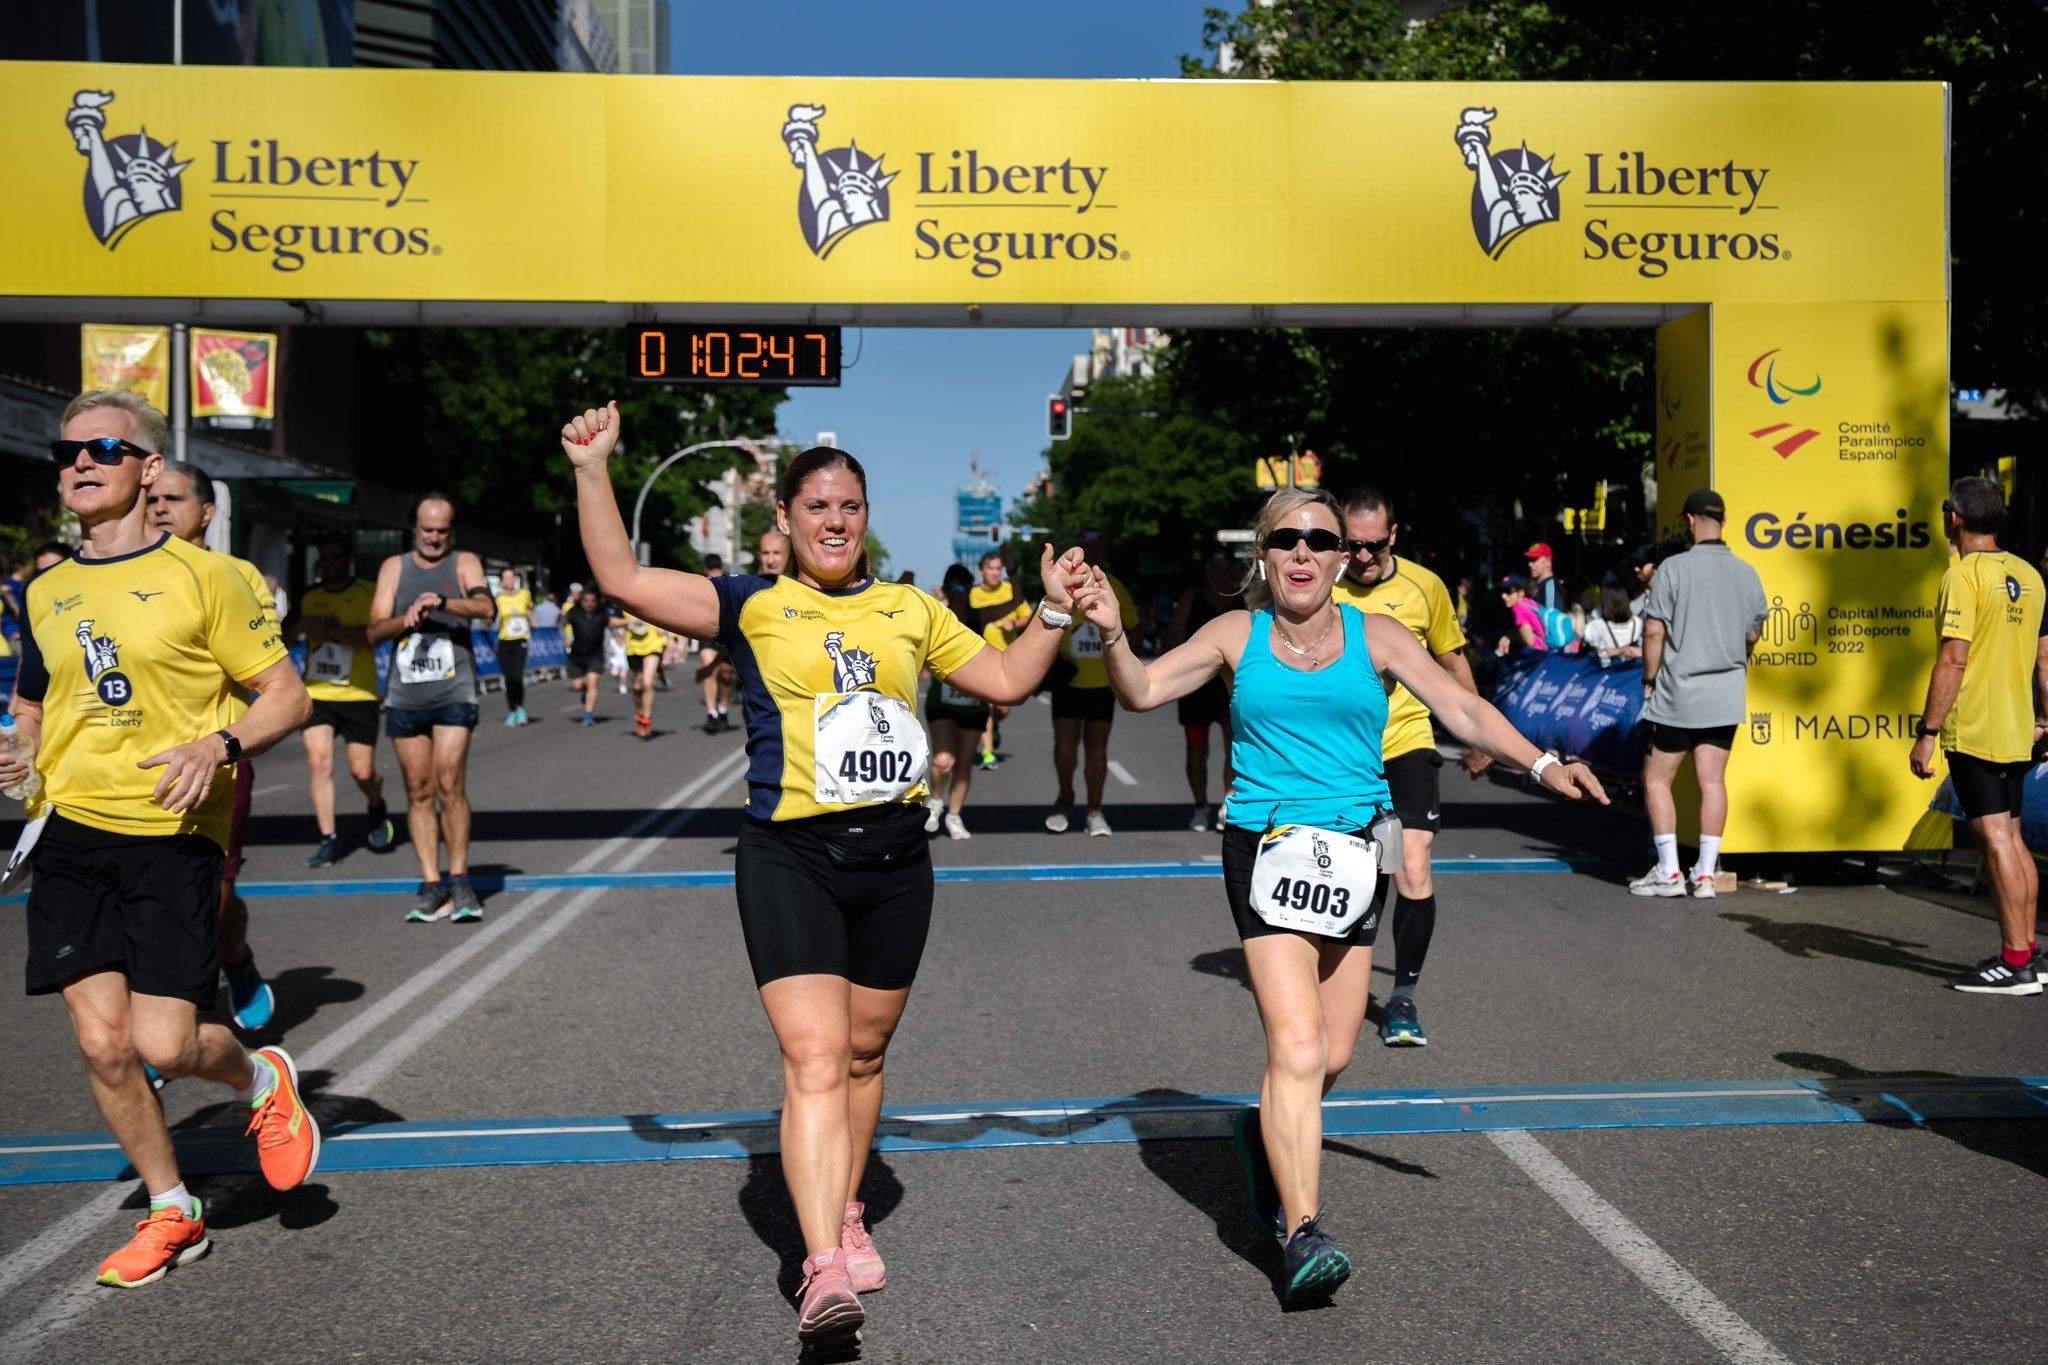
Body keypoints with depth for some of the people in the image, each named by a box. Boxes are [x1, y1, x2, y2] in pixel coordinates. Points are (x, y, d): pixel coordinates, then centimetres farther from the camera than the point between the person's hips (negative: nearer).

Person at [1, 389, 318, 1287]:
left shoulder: (201, 575, -4)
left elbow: (287, 697, -3)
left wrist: (217, 746, -20)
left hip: (173, 835, -5)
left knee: (164, 1045, -11)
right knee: (102, 1045, 2)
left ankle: (262, 1079, 24)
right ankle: (172, 1216, 22)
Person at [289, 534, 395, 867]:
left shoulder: (368, 592, -2)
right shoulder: (308, 597, 10)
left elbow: (371, 634, -17)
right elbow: (286, 636, 18)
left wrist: (326, 629, -26)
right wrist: (298, 626, -5)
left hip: (358, 694, -3)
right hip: (316, 693, 3)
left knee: (362, 771, 0)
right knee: (318, 761, -11)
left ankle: (377, 808, 34)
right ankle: (329, 839, -3)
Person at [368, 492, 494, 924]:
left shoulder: (464, 563, 7)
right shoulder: (394, 567, 14)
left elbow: (487, 608, -12)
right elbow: (374, 631, 6)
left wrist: (443, 603, -28)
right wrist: (405, 619, -15)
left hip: (453, 691, -3)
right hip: (404, 695, 3)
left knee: (449, 784, -12)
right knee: (418, 791, 3)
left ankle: (459, 879, -1)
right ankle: (432, 884, 7)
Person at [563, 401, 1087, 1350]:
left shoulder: (910, 610, 13)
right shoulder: (751, 606, 2)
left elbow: (1007, 680, 19)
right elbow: (621, 578, -5)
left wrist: (1054, 607, 11)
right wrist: (593, 470, -9)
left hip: (894, 855, 4)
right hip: (791, 856, -4)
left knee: (863, 1055, 14)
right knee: (813, 1062, -13)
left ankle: (846, 1214, 33)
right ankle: (823, 1269, -15)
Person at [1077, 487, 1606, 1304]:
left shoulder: (1375, 638, 7)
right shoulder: (1238, 636, 5)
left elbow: (1462, 708, 1)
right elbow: (1143, 692, -2)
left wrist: (1540, 764, -13)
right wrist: (1113, 635, -21)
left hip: (1354, 853, 3)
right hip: (1267, 851, -3)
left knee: (1334, 1056, 9)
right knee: (1296, 1049, -15)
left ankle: (1268, 1135, 40)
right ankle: (1301, 1232, -9)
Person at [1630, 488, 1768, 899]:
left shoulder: (1673, 568, -11)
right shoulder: (1746, 573, 4)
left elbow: (1653, 631, -12)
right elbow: (1753, 635, 12)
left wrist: (1649, 680, -1)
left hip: (1677, 694, -5)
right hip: (1726, 695, 5)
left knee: (1656, 779, 6)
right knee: (1712, 781, 7)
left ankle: (1668, 872, 3)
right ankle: (1706, 874, 8)